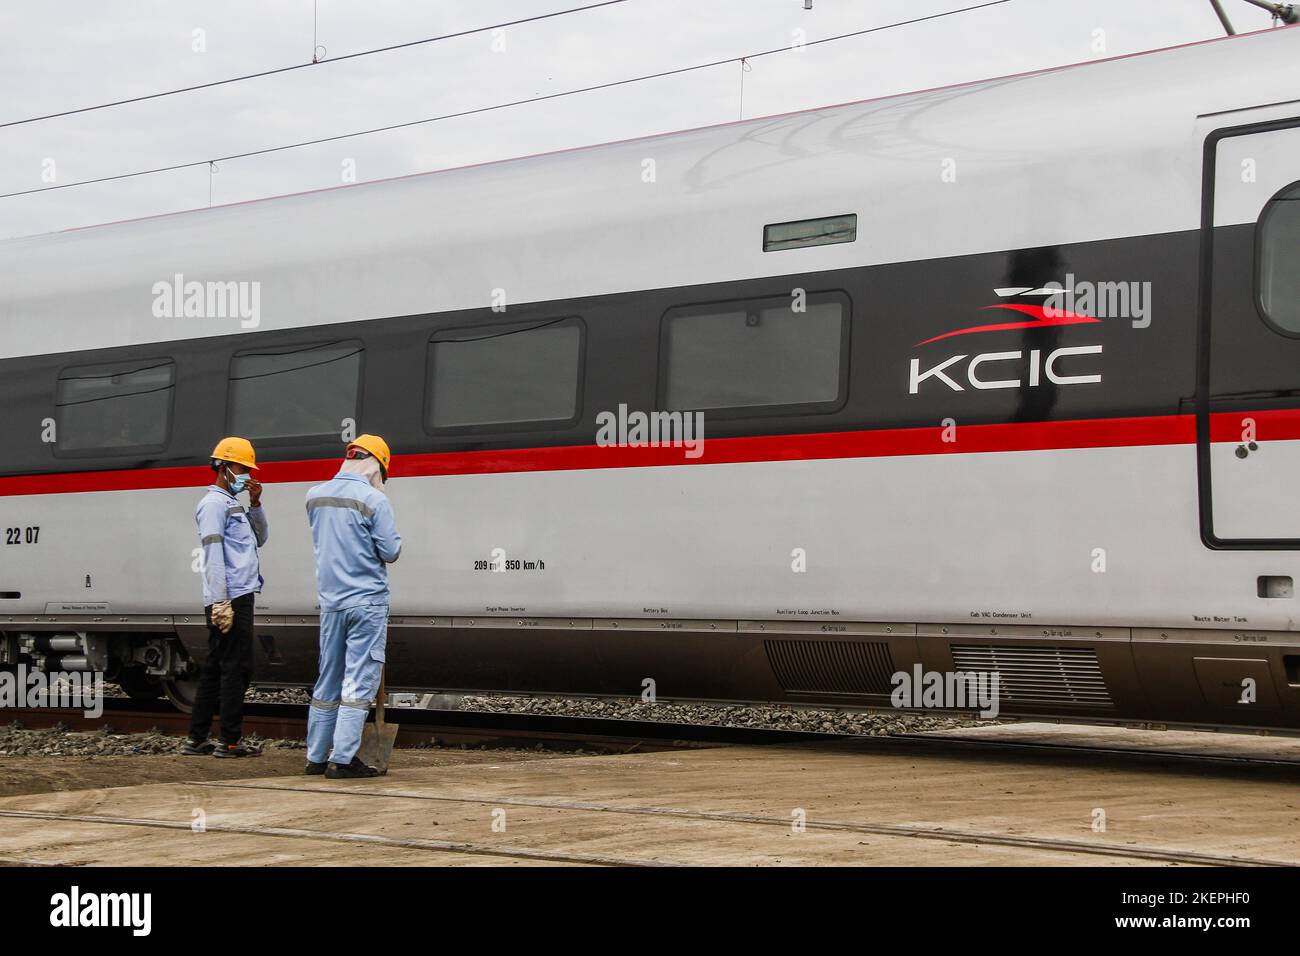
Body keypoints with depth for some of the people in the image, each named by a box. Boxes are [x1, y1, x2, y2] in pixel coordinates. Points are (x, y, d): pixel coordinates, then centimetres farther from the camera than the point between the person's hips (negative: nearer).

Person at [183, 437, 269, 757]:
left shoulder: (233, 503, 21)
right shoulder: (214, 503, -9)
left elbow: (260, 539, 25)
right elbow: (213, 555, -17)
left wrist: (255, 504, 11)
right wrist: (222, 604, -22)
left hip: (238, 598, 10)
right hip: (230, 599, -10)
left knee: (215, 669, 11)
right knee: (237, 668, -8)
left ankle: (197, 739, 15)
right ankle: (230, 741, -5)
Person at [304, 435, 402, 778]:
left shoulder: (315, 496, 6)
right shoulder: (374, 499, -13)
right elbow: (391, 551, -11)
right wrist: (393, 540, 9)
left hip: (330, 601, 6)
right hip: (366, 601, -6)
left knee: (327, 681, 14)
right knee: (359, 681, -3)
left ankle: (317, 756, 18)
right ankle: (342, 759, -6)